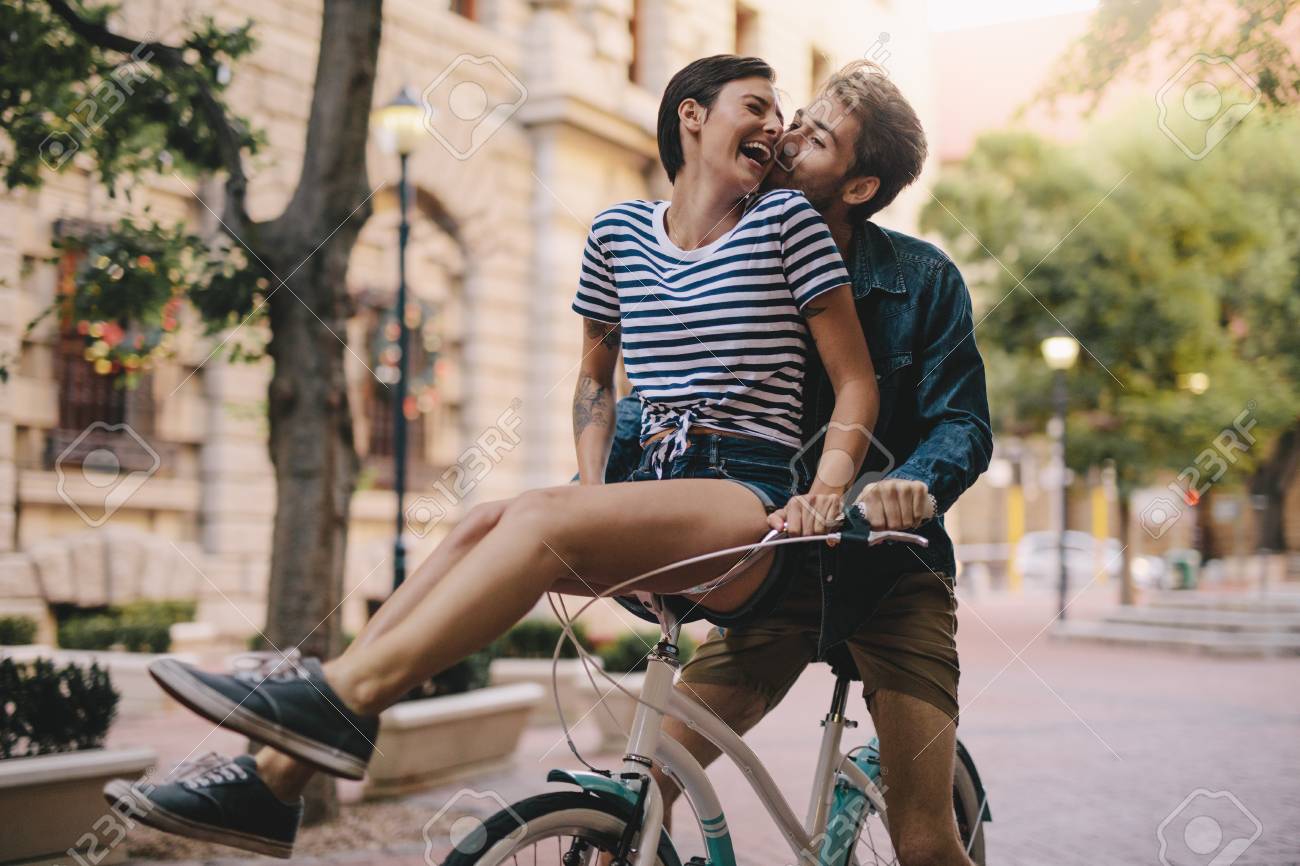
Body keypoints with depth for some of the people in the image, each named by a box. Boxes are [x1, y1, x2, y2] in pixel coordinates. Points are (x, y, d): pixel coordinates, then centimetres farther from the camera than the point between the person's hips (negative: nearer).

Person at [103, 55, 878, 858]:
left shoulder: (788, 220, 1)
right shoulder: (619, 231, 14)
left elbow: (857, 384, 2)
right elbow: (595, 379, 22)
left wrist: (824, 494, -13)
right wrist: (594, 493, 6)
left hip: (748, 505, -5)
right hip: (650, 486, 5)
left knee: (539, 517, -30)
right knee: (481, 528, -18)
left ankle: (344, 698, -35)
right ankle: (275, 776, -22)